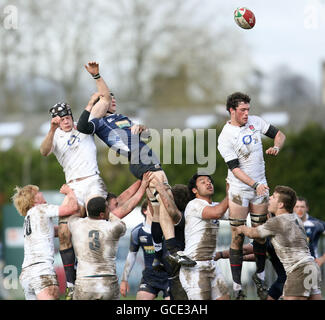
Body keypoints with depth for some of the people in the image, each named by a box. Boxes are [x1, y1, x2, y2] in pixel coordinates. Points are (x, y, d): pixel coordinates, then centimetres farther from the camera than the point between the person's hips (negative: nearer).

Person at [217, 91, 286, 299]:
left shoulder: (255, 122, 3)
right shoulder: (225, 137, -13)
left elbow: (279, 134, 13)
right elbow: (235, 168, -17)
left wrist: (276, 147, -10)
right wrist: (255, 185, -27)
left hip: (260, 187, 4)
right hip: (239, 191, -4)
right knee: (238, 238, -4)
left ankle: (260, 276, 22)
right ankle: (237, 286, 0)